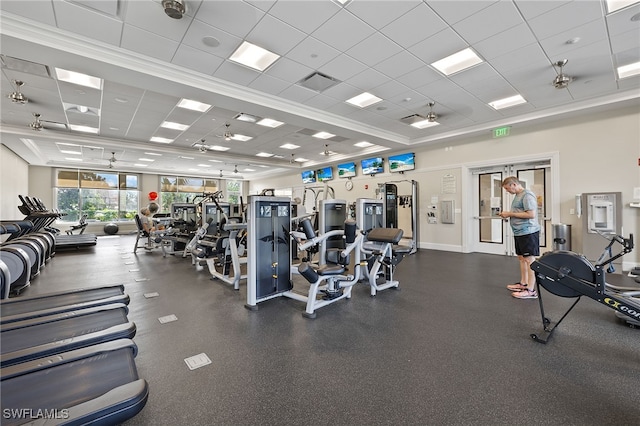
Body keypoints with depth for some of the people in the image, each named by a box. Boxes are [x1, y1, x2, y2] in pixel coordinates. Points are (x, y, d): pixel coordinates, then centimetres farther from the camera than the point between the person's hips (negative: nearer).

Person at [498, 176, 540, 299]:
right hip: (519, 233, 10)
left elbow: (531, 214, -20)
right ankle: (523, 284, 27)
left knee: (529, 259, -5)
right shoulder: (518, 196, 16)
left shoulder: (527, 195, -13)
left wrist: (511, 214, -15)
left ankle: (530, 290, 0)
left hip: (528, 232, -10)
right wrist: (508, 214, 8)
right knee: (521, 258, 16)